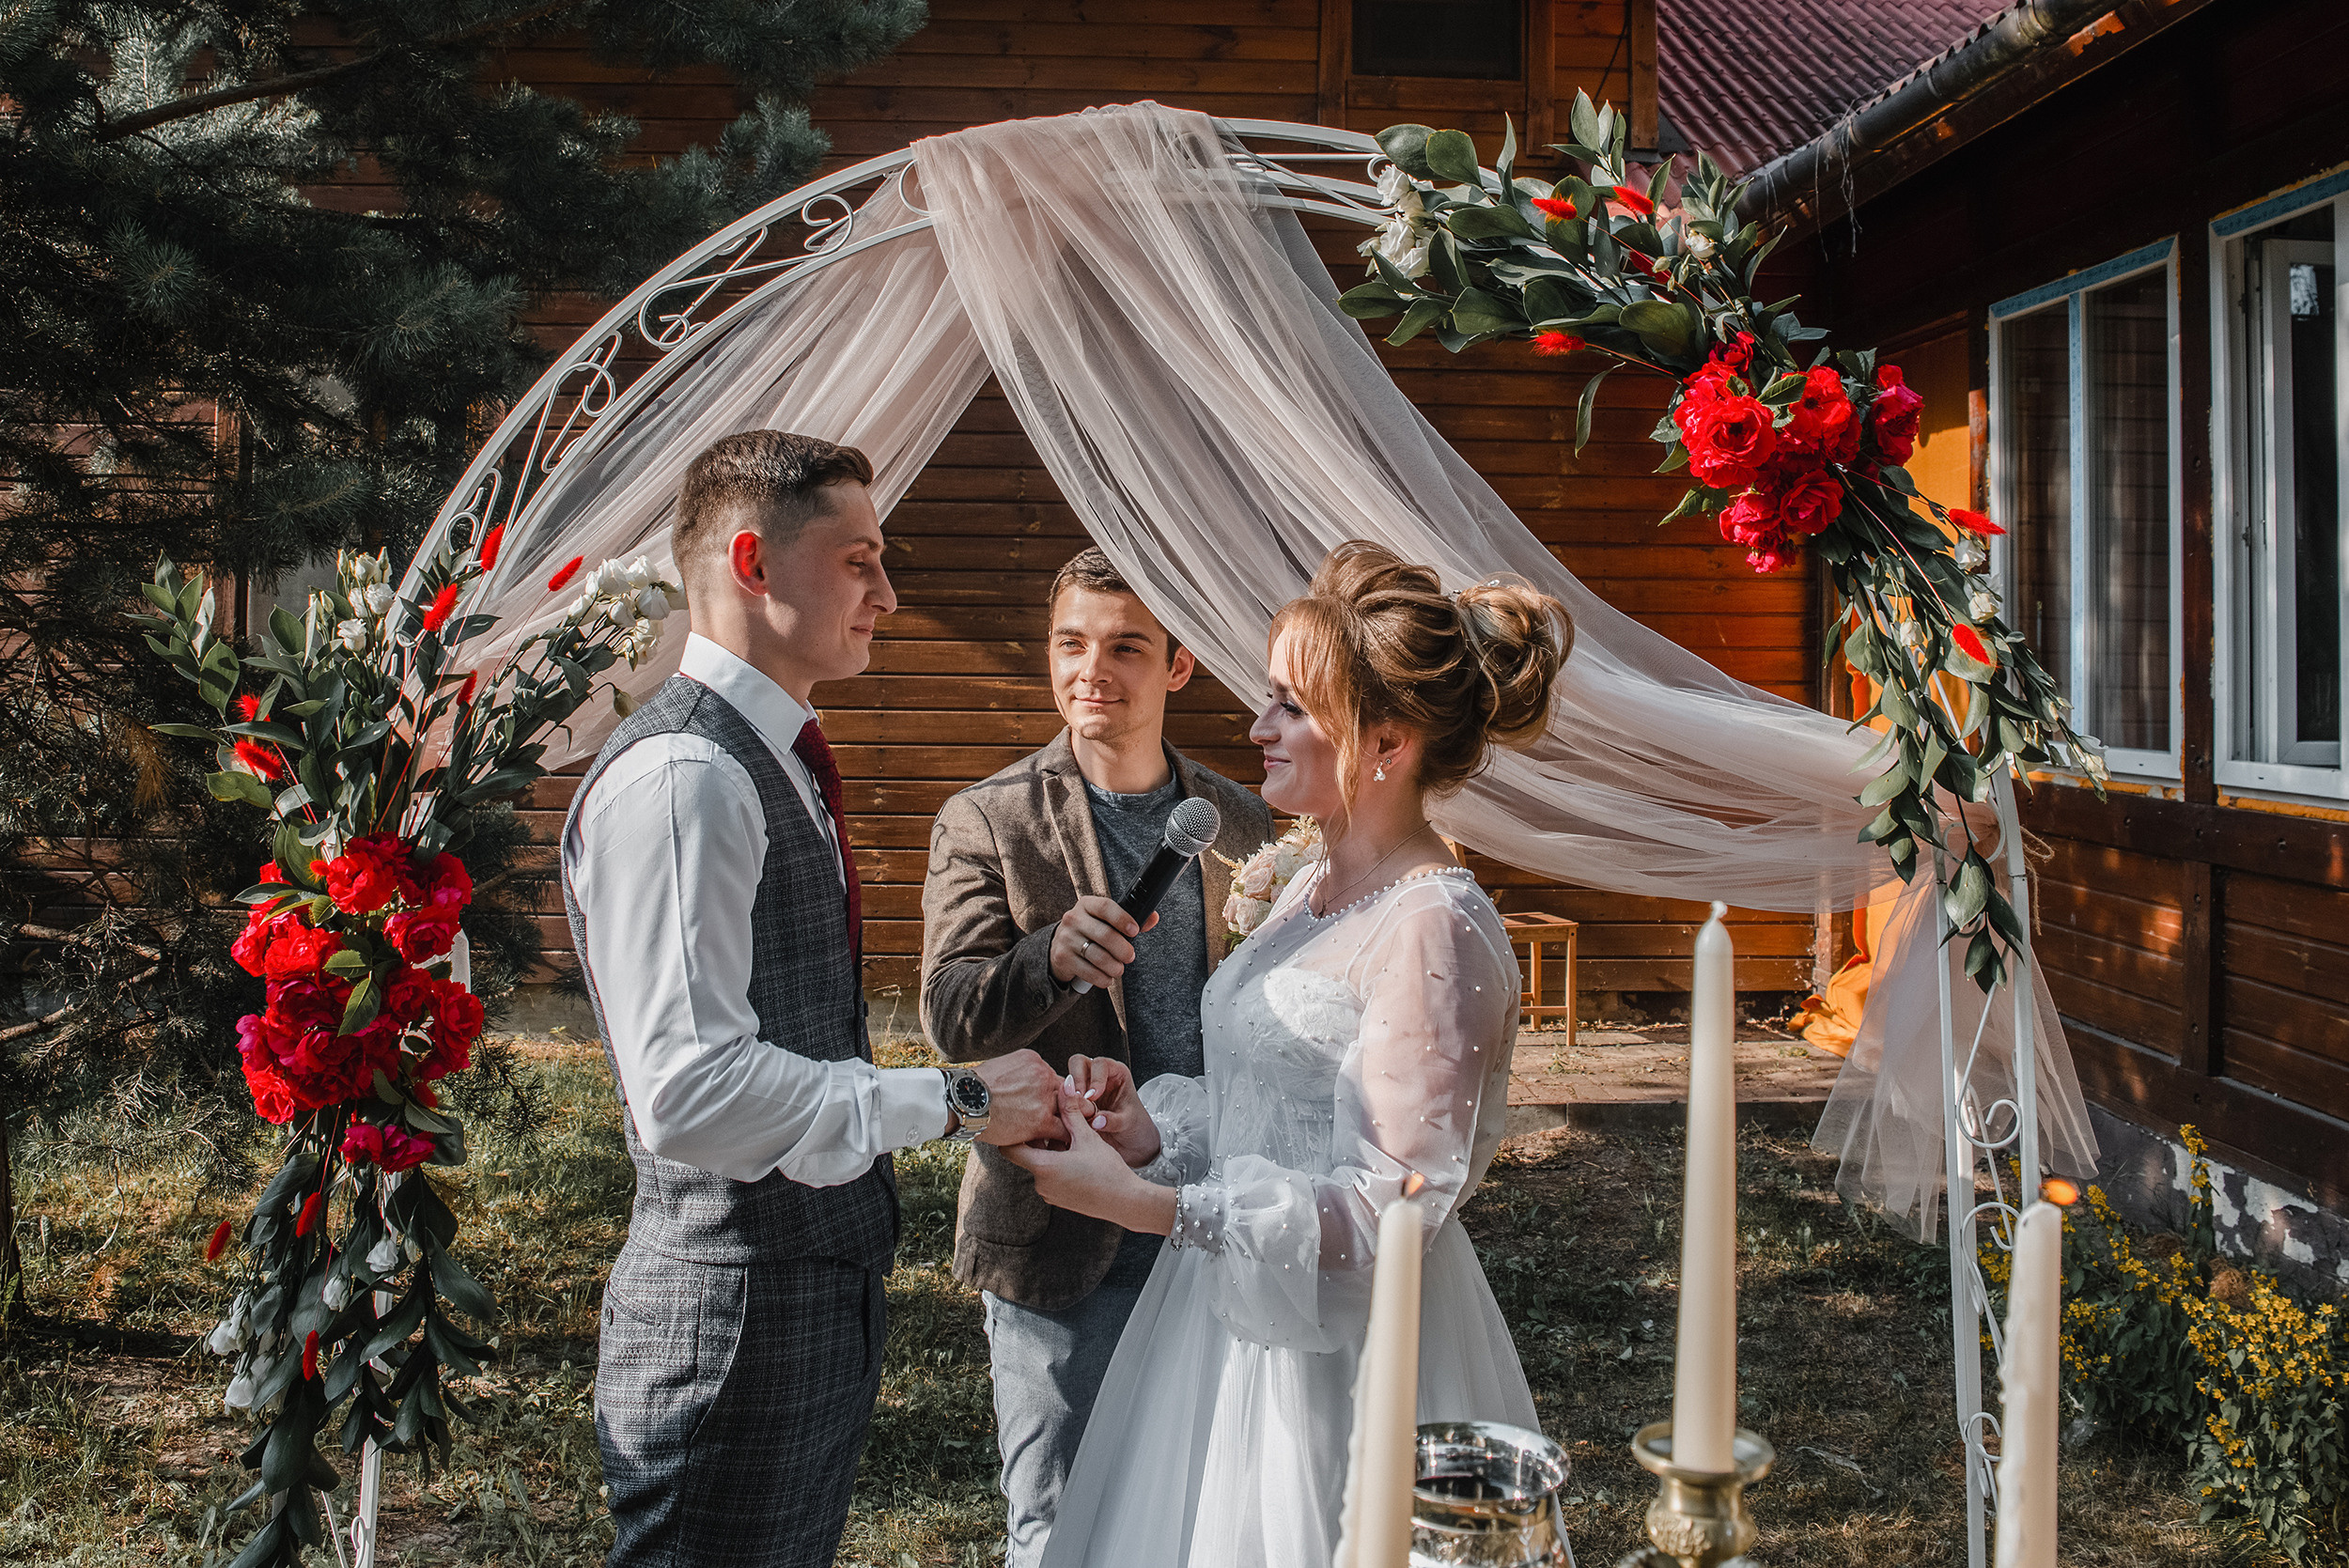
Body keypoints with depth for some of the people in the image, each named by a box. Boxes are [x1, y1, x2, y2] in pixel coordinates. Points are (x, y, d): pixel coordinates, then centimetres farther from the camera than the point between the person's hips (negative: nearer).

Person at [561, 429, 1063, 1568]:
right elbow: (692, 1093, -28)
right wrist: (954, 1102, -21)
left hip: (822, 1294, 10)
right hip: (735, 1317, -10)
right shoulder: (680, 777, -20)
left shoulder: (773, 766, 14)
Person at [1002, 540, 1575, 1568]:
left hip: (1344, 1356, -8)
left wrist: (1140, 1203, -25)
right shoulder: (1313, 889, 7)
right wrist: (1157, 1129, -5)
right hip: (1239, 1315, 8)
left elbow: (1391, 1207, -23)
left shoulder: (1434, 934, -22)